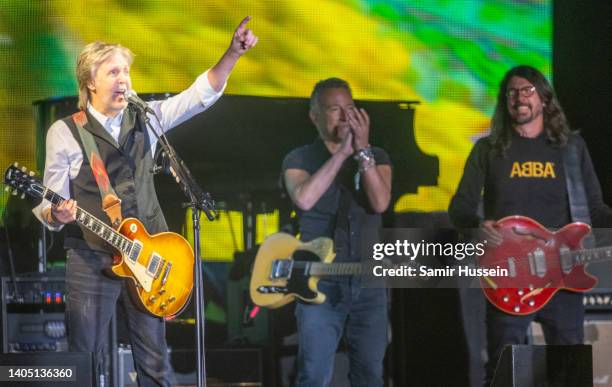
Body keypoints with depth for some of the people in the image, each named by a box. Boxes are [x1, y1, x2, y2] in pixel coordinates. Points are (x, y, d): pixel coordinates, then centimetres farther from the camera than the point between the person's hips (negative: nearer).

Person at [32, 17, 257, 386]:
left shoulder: (147, 119, 10)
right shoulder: (64, 132, -1)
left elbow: (202, 94, 5)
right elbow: (50, 206, -1)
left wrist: (233, 53, -10)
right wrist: (56, 214, -25)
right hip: (91, 259, -3)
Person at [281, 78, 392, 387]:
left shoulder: (376, 157, 9)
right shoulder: (299, 160, 2)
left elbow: (380, 202, -10)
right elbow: (304, 199, -20)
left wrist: (362, 150, -15)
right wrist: (342, 153, -17)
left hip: (368, 282, 3)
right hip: (320, 283, -2)